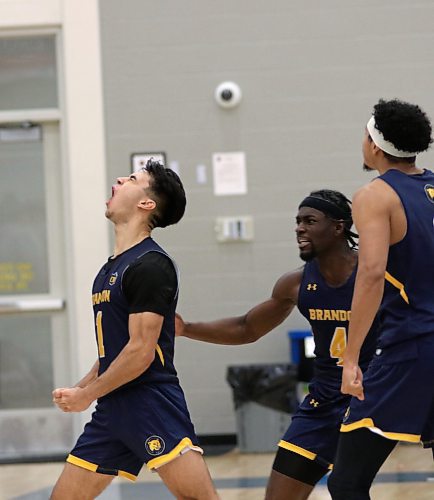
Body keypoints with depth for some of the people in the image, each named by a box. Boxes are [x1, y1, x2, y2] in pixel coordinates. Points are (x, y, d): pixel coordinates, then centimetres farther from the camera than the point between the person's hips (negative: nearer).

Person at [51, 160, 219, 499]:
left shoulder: (150, 264, -12)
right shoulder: (111, 269, 18)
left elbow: (141, 351, -17)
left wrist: (88, 395, -9)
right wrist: (79, 388, 14)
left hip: (153, 406, -9)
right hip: (112, 410, 10)